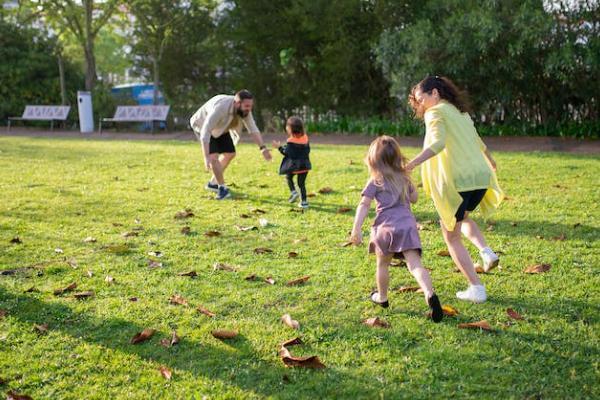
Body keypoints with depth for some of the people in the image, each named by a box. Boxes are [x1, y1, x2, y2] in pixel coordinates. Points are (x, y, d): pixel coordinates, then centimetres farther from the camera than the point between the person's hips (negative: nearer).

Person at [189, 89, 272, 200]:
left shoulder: (245, 110, -21)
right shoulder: (220, 108, -42)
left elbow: (253, 129, -16)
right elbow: (205, 132, -44)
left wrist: (263, 148, -29)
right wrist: (206, 157, -50)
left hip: (220, 128, 7)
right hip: (202, 125, -7)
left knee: (230, 153, 9)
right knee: (213, 155, -22)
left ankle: (213, 183, 25)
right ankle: (222, 187, -10)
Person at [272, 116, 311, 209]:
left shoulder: (291, 141, -15)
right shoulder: (305, 138, 4)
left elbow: (287, 153, -18)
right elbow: (308, 150, 11)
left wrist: (280, 147, -6)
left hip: (293, 166, -5)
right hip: (304, 165, 5)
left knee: (288, 177, 23)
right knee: (301, 183, 11)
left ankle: (293, 192, 5)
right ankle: (304, 201, 8)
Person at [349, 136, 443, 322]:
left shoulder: (375, 182, 4)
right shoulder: (404, 178, 16)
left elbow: (364, 205, -6)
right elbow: (414, 198, 30)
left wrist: (356, 229, -9)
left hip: (386, 226, -2)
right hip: (407, 224, 2)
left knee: (383, 264, 19)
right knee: (415, 264, -10)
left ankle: (382, 297, 34)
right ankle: (430, 294, -32)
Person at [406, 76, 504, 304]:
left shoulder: (435, 113, -3)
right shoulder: (460, 112, 21)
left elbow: (438, 143, -23)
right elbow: (477, 142, 37)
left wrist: (411, 164, -35)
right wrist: (490, 161, 57)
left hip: (456, 181, -8)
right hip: (480, 177, 8)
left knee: (452, 237, 9)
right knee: (461, 219, 35)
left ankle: (476, 288, 6)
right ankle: (486, 251, 11)